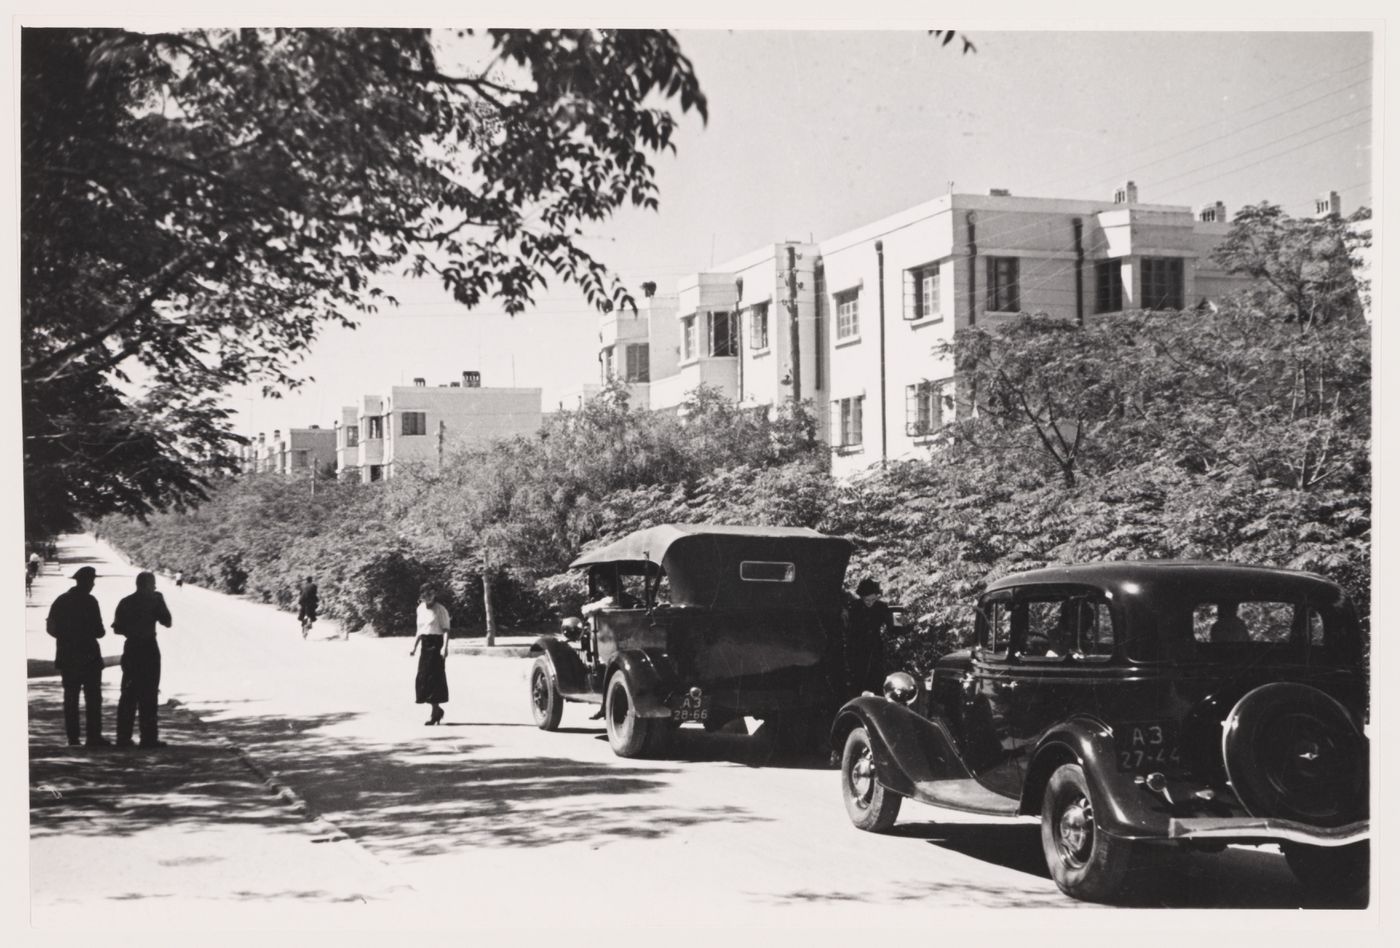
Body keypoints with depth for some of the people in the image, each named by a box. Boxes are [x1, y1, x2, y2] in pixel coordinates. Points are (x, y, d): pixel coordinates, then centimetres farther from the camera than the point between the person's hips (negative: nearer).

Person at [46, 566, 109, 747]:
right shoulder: (89, 601, -11)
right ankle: (94, 737, -5)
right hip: (88, 656, -5)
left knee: (70, 698, 9)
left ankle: (72, 737, 7)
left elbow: (51, 628, 8)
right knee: (93, 698, -1)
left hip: (66, 657, 5)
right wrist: (100, 631, 8)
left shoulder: (60, 601, 6)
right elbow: (98, 631, -13)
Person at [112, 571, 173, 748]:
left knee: (128, 695, 9)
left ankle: (123, 737, 8)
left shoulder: (125, 602, 8)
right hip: (149, 649, -5)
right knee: (148, 695, -2)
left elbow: (117, 629, 7)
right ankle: (148, 737, -4)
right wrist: (160, 604, 10)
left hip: (130, 649, 5)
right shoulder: (154, 599, -6)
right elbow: (167, 622, -2)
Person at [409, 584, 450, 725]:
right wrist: (414, 646, 15)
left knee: (434, 677, -6)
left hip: (436, 644, -7)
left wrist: (444, 647, -22)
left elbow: (446, 630, -12)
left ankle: (435, 711, 1)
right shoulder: (420, 609, 12)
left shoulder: (440, 610, -8)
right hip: (425, 645, 7)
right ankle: (437, 709, 16)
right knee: (422, 678, 4)